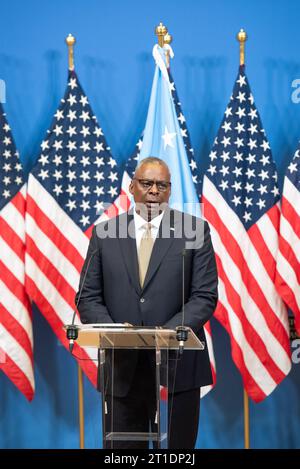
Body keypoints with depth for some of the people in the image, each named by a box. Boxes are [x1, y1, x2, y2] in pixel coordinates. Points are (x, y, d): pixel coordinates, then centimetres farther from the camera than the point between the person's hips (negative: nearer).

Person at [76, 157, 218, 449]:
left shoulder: (194, 230, 1)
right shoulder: (105, 234, 7)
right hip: (123, 367, 1)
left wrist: (169, 331, -18)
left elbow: (205, 295, -3)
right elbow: (88, 297, 6)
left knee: (179, 448, 6)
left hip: (178, 366, -1)